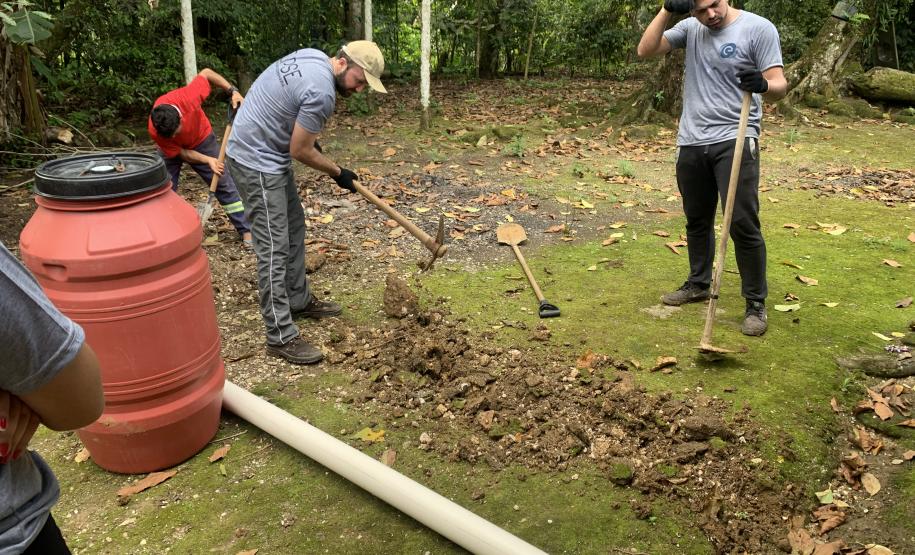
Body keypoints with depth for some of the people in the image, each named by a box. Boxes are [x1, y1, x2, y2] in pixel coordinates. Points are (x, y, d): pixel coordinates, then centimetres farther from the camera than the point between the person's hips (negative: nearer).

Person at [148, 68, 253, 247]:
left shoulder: (187, 97, -39)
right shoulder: (155, 131, -35)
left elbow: (206, 73, -21)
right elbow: (181, 153, -22)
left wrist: (233, 91, -30)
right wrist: (208, 160, -35)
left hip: (201, 140, 1)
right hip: (172, 150, 0)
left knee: (224, 185, -2)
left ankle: (246, 231, 3)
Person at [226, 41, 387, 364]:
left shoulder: (312, 56, 4)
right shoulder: (322, 93, -25)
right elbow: (299, 151, -17)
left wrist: (308, 138, 23)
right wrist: (338, 173, -2)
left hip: (269, 153, 11)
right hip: (257, 162, -11)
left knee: (294, 229, 18)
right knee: (275, 247, -10)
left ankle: (299, 301, 32)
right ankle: (281, 337, -5)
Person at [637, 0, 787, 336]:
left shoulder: (758, 28, -6)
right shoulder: (690, 28, 7)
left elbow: (779, 85, -10)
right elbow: (645, 51, 1)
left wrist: (763, 85, -33)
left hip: (735, 142, -5)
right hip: (691, 143, 5)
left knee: (743, 224, -8)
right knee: (697, 219, 17)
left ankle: (756, 302, 4)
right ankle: (698, 284, 35)